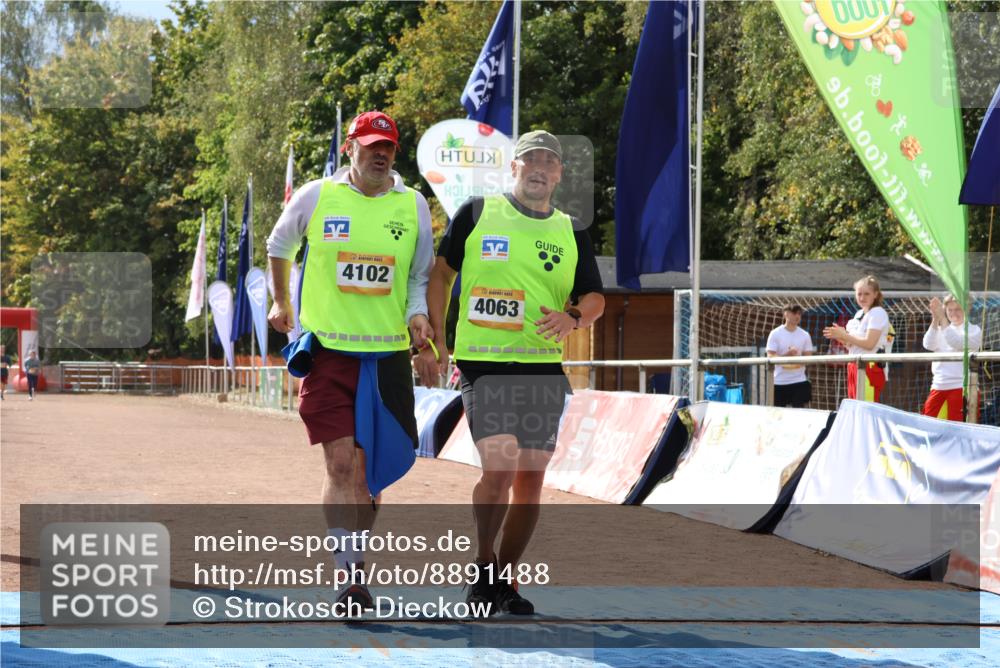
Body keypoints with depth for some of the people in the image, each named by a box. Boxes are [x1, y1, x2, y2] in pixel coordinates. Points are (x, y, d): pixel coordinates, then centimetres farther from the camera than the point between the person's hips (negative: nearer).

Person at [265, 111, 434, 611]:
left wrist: (417, 313, -5)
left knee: (372, 469, 9)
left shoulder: (413, 205, 4)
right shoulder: (316, 196, 0)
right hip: (328, 348, -2)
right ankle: (348, 577, -9)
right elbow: (278, 246, 19)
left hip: (387, 353, 2)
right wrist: (282, 302, 27)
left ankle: (356, 563, 26)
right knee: (341, 465, -10)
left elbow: (420, 274, 14)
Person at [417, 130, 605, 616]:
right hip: (483, 362, -4)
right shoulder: (476, 213, 4)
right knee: (499, 466, -18)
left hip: (545, 369, 4)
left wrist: (573, 318, -11)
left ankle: (507, 580, 17)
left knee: (531, 479, 4)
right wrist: (433, 340, 1)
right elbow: (441, 271, 8)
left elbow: (595, 298, 12)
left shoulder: (572, 233, 11)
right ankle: (483, 563, 4)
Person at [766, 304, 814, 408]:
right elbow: (770, 357, -8)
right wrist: (786, 355, -25)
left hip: (799, 381, 1)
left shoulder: (805, 335, 5)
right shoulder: (775, 334, -3)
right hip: (779, 382, -1)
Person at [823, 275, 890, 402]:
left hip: (869, 367, -9)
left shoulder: (878, 313, -8)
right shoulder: (859, 314, 18)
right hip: (854, 366, 9)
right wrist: (841, 337, 0)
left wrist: (844, 335, -11)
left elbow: (869, 343, -18)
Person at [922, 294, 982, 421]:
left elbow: (957, 343, -18)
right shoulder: (941, 330, 15)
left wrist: (942, 319, -19)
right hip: (939, 386, 5)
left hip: (961, 386, -5)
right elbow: (928, 345, -4)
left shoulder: (974, 330, 1)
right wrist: (935, 320, -15)